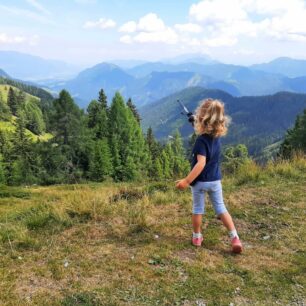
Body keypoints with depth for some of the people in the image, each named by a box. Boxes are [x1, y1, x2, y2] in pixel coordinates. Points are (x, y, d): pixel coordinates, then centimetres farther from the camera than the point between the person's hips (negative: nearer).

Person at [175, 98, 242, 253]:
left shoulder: (201, 140, -22)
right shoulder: (217, 137, -1)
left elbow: (201, 163, -29)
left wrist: (187, 181, -29)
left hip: (200, 181, -5)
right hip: (215, 180, 5)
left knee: (197, 209, 13)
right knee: (221, 208, 13)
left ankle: (197, 237, 27)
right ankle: (235, 238, 7)